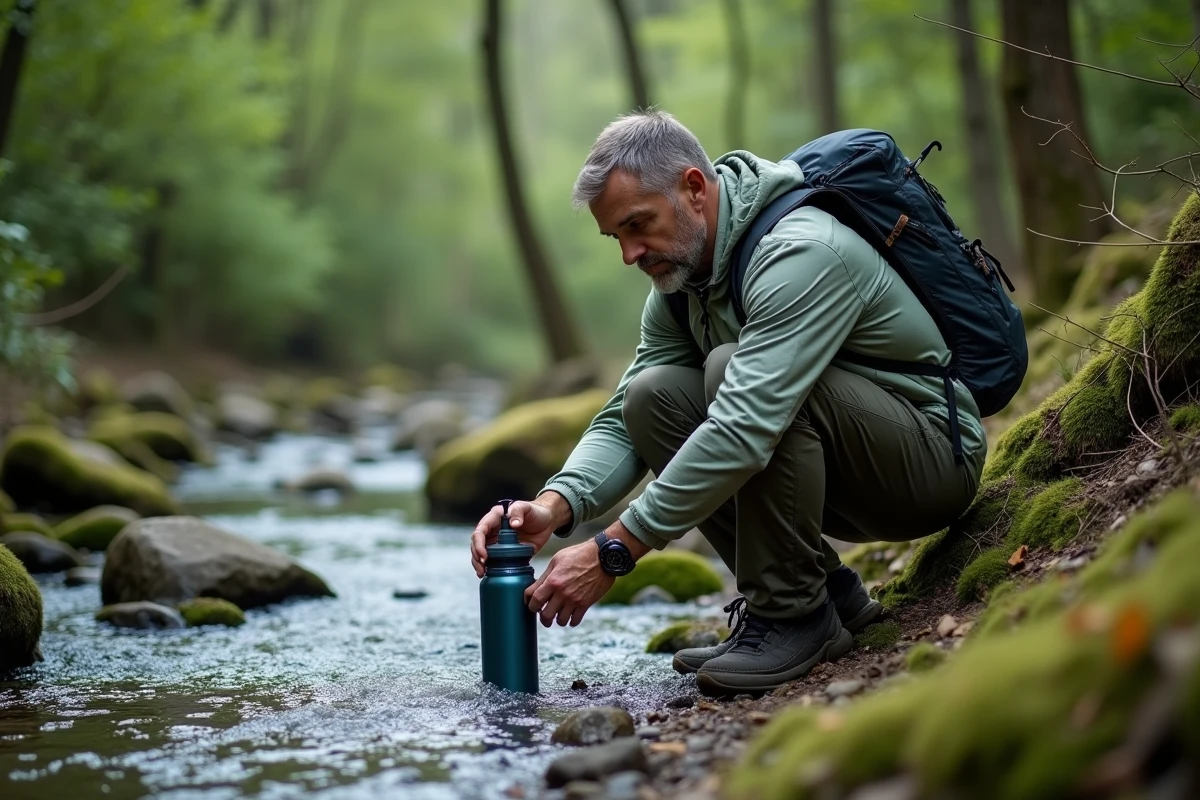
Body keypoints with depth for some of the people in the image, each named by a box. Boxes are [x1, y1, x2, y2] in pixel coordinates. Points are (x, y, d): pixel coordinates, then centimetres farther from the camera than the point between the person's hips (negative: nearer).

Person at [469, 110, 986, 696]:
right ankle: (829, 592, -1)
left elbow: (745, 432, -37)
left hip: (935, 456, -8)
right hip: (849, 487, 9)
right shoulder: (678, 279, 3)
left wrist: (611, 553, -36)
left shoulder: (801, 253, -27)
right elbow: (621, 424, 0)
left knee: (731, 370, -29)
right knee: (653, 397, -9)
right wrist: (553, 507, -21)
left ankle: (794, 613, -16)